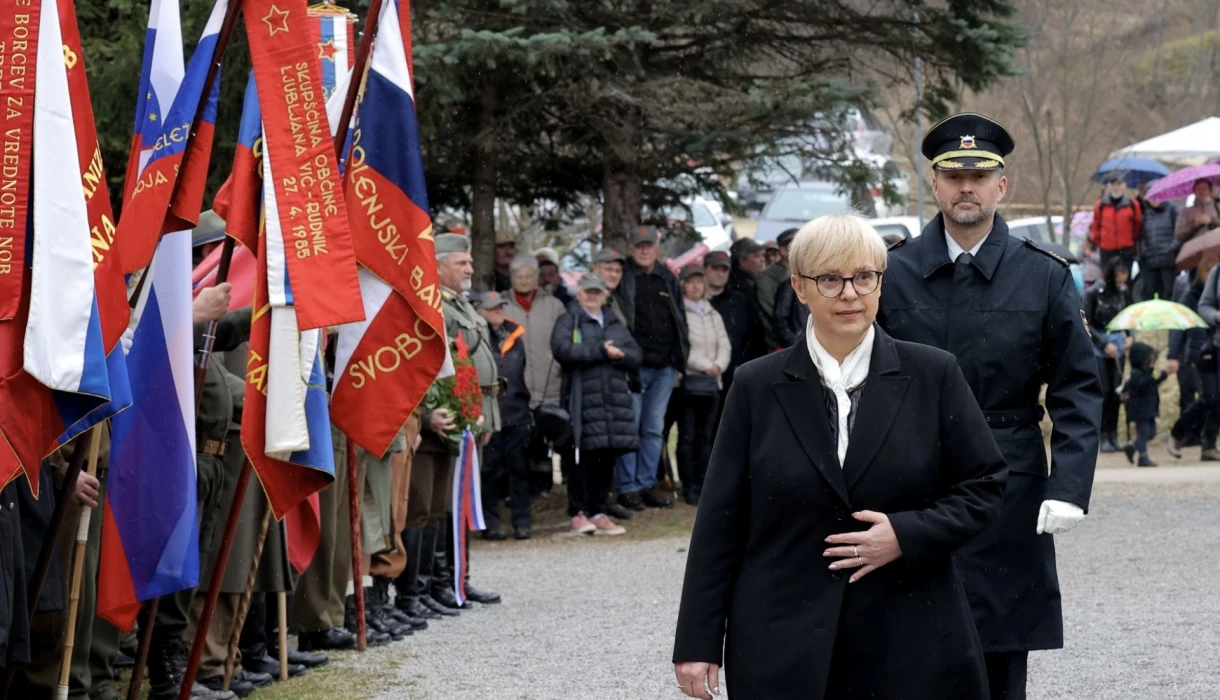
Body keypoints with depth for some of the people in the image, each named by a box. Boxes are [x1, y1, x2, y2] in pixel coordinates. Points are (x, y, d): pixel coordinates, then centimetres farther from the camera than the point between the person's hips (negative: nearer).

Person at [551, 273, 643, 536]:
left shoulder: (616, 325, 22)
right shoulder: (568, 322, 6)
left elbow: (636, 355, 14)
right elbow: (562, 349, -13)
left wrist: (619, 355, -9)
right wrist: (601, 352, -11)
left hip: (615, 398, 5)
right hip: (583, 400, -5)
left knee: (607, 458, 5)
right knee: (582, 458, -6)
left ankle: (598, 513, 12)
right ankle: (578, 514, 0)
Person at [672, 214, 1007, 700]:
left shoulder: (932, 375, 4)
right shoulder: (757, 387, 5)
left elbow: (984, 487, 7)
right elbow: (720, 522, 5)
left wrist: (907, 535, -11)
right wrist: (699, 642, 0)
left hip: (909, 642, 0)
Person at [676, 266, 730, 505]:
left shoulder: (713, 316, 18)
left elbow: (725, 347, 13)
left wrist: (718, 365, -6)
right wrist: (705, 365, -10)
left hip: (711, 382, 6)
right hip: (688, 381, -5)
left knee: (706, 436, 6)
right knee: (688, 436, -5)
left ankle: (703, 484, 9)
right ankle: (689, 488, -2)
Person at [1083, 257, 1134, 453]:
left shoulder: (1124, 292, 1)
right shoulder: (1093, 293, -10)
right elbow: (1087, 324, -7)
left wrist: (1129, 336, -5)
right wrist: (1105, 345, -13)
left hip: (1118, 343, 4)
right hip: (1097, 344, -4)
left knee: (1116, 390, 1)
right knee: (1103, 391, -8)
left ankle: (1113, 434, 9)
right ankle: (1104, 437, -4)